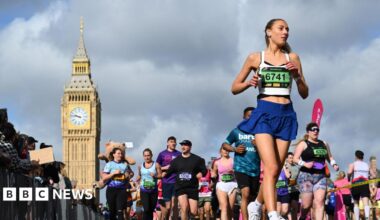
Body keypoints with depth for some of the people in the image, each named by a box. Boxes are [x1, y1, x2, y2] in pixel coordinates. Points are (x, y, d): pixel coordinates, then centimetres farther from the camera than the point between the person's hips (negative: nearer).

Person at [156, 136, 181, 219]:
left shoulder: (179, 154, 8)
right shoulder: (162, 154, 7)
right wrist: (164, 168, -7)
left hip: (176, 182, 0)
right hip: (166, 182, 0)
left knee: (174, 205, -7)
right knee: (167, 206, 1)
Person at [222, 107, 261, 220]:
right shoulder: (237, 131, 6)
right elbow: (224, 144, 12)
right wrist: (235, 149, -7)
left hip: (255, 169, 3)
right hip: (241, 167, -3)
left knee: (252, 198, 10)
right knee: (246, 194, -21)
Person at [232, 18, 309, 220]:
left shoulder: (292, 58, 11)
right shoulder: (255, 58, 6)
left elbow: (304, 94, 13)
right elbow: (234, 88, 11)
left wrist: (297, 76, -6)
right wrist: (249, 83, -9)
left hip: (286, 115, 3)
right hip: (264, 113, -3)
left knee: (275, 170, 5)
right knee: (271, 168, -19)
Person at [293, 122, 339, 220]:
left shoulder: (324, 144, 19)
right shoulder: (303, 144, 4)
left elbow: (329, 157, 28)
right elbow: (295, 159, -2)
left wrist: (334, 164, 7)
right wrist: (304, 164, -20)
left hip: (321, 176, 4)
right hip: (306, 175, -4)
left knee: (320, 201, -14)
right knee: (307, 204, -5)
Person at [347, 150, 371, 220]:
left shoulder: (353, 164, 9)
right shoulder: (367, 165, 18)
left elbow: (349, 172, -11)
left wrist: (348, 179, 5)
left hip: (356, 183, -1)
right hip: (365, 184, 1)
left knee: (356, 203, 14)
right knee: (366, 203, -12)